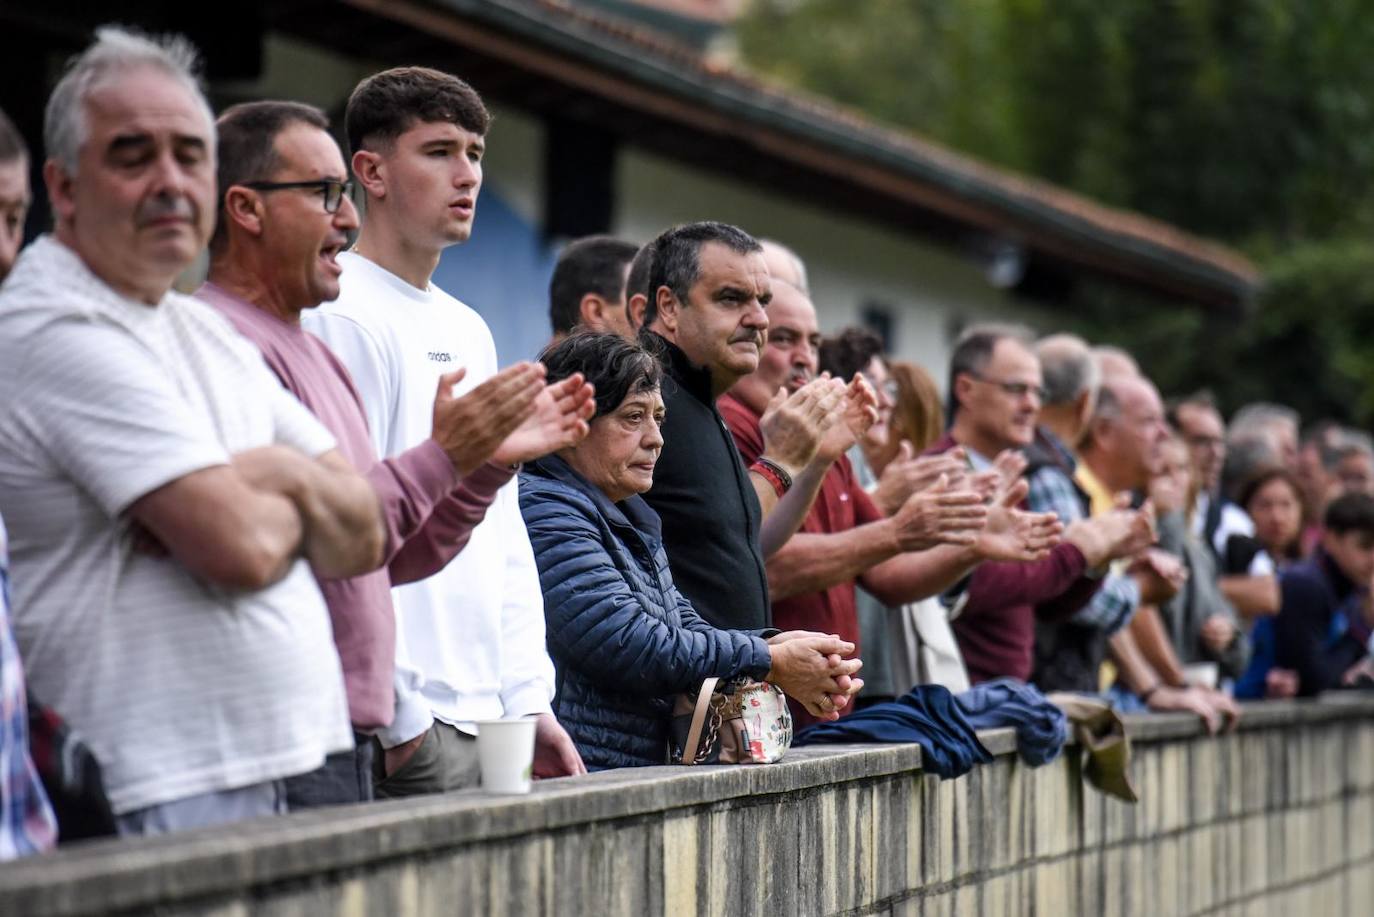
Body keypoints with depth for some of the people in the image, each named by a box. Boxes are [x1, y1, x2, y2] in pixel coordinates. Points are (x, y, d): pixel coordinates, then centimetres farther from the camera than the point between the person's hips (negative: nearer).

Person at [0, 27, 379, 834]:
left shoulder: (207, 332, 18)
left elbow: (364, 534, 13)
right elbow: (241, 547, -18)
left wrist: (278, 476, -7)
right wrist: (298, 506, 4)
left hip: (290, 765, 8)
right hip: (166, 794, -8)